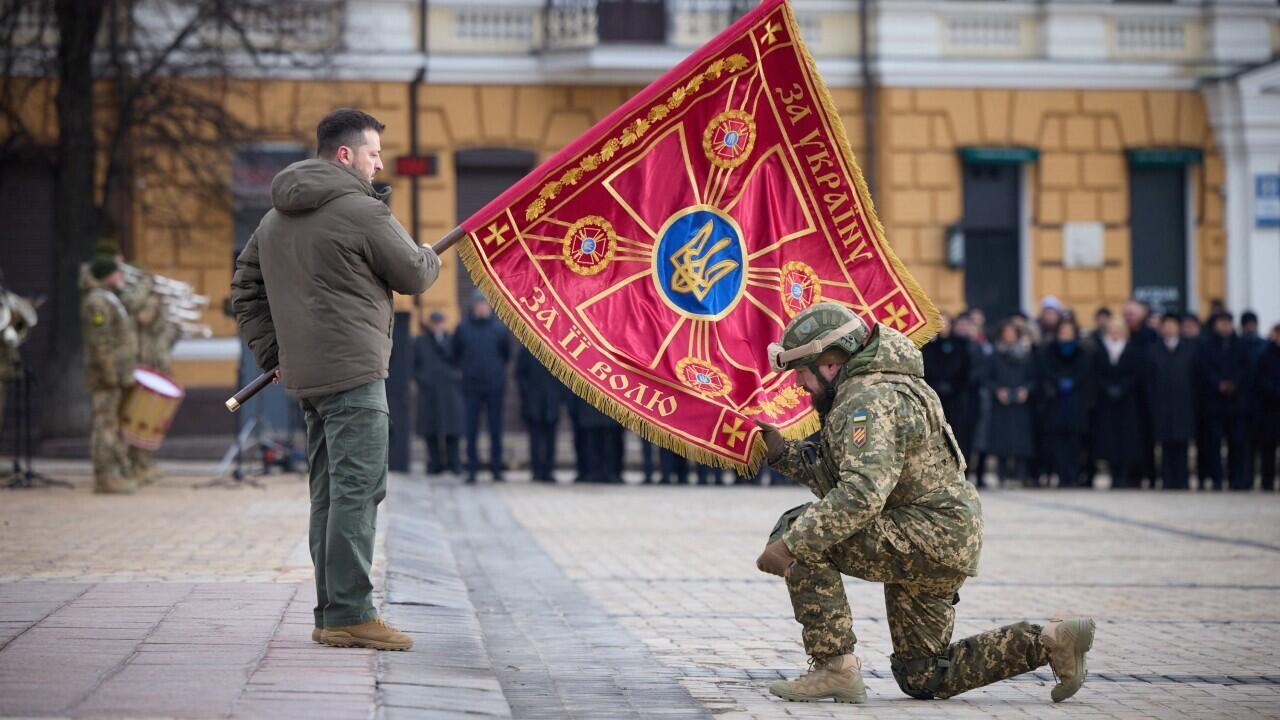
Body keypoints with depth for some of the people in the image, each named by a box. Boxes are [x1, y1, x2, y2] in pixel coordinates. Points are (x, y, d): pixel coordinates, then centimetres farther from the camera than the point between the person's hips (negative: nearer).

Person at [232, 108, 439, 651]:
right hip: (353, 373, -9)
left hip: (305, 377, 9)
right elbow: (414, 276, -2)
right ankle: (349, 614, -11)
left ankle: (331, 612, 15)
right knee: (357, 491, -9)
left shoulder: (275, 219, 17)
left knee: (329, 494, 13)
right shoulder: (361, 211, -11)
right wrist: (430, 256, 20)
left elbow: (245, 290, 22)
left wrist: (273, 353, 22)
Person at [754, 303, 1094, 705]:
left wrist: (791, 544, -32)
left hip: (930, 538, -11)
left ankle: (835, 668, -16)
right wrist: (781, 452, 10)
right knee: (923, 679, 15)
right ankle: (1048, 642, 13)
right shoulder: (855, 398, 16)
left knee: (798, 533, -18)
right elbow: (836, 479, 19)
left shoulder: (869, 401, -18)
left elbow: (861, 494, -32)